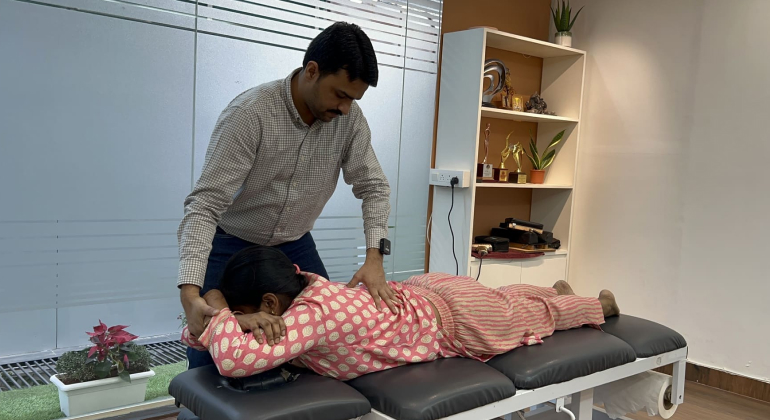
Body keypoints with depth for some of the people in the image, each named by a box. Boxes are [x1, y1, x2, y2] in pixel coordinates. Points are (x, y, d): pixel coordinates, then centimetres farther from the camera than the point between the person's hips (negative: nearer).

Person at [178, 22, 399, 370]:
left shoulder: (349, 118, -14)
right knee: (209, 364, -5)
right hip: (230, 245, -4)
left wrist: (374, 256, -24)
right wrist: (189, 291, -44)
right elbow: (205, 205, -32)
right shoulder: (250, 113, -30)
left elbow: (373, 186, -8)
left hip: (295, 246, 5)